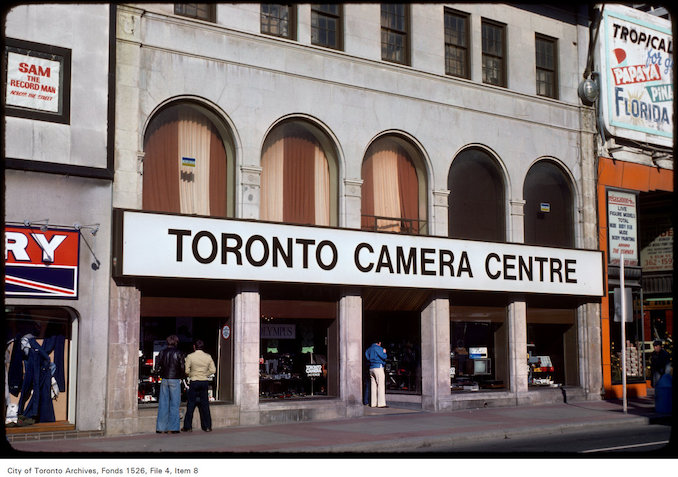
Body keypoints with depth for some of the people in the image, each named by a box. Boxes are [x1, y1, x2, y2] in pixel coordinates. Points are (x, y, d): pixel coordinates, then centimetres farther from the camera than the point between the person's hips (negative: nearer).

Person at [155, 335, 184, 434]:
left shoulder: (162, 352, 3)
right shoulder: (178, 353, -6)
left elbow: (157, 367, 3)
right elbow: (182, 367, -8)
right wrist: (180, 376, 9)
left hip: (164, 380, 3)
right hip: (175, 380, -3)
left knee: (163, 403, 8)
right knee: (174, 404, 3)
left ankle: (161, 427, 9)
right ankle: (173, 427, 3)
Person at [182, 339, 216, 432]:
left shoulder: (190, 356, -6)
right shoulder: (208, 357, 3)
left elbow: (186, 371, -9)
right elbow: (213, 370, 2)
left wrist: (190, 375, 9)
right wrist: (205, 375, 10)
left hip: (194, 382, -3)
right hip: (205, 382, 3)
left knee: (191, 404, 4)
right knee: (204, 404, 9)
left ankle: (187, 426, 6)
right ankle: (207, 426, 10)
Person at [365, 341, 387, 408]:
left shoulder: (369, 349, 16)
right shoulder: (378, 348, -6)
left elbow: (367, 357, 15)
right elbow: (384, 357, -10)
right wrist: (384, 352, 8)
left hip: (371, 368, 8)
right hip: (378, 367, -8)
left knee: (373, 386, 8)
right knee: (381, 385, -8)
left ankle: (373, 403, 8)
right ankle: (381, 403, -12)